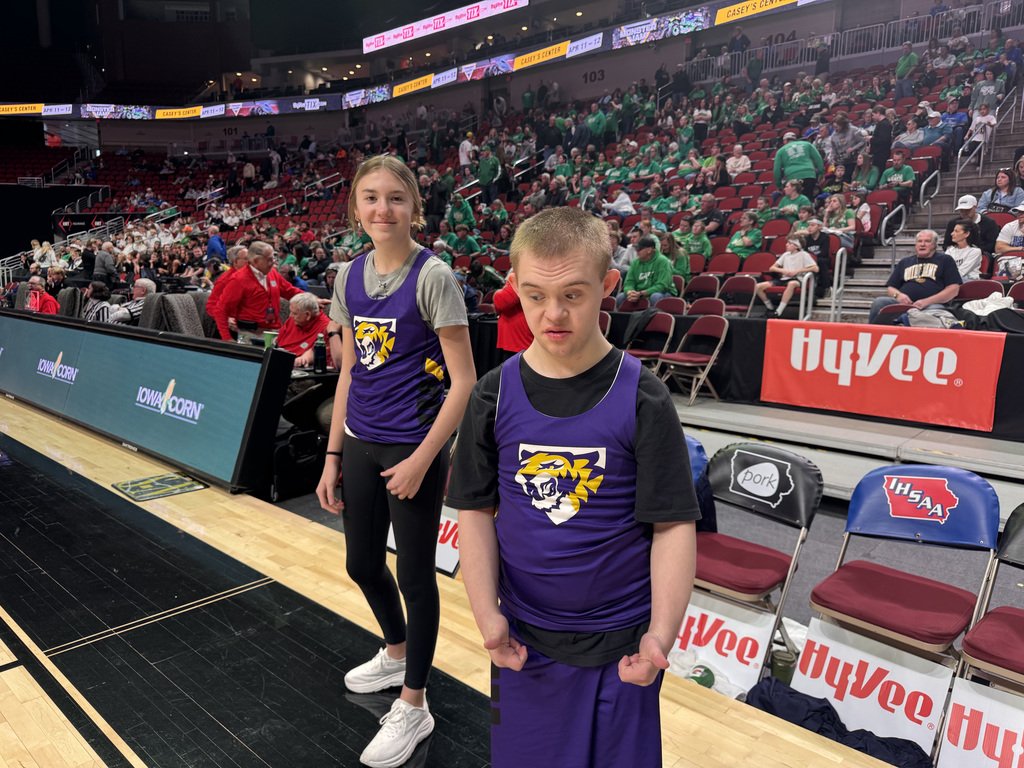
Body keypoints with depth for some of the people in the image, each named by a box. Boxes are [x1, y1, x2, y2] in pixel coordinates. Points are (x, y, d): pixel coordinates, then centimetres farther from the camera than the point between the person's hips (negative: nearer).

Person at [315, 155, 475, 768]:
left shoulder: (432, 276, -13)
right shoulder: (350, 276, 5)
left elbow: (463, 382, -14)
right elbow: (349, 372, 11)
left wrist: (421, 459, -16)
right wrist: (333, 456, 9)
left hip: (413, 450, -6)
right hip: (361, 444, 6)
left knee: (415, 573, 7)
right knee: (363, 563, 20)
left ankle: (414, 706, 28)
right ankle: (397, 654, 48)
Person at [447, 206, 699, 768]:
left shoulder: (642, 399, -12)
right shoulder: (494, 396, -6)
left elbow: (674, 524, -11)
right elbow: (476, 512, -1)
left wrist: (661, 634, -17)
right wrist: (486, 614, -9)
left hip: (621, 642, -1)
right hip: (526, 637, 2)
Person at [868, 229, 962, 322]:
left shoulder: (945, 260, 18)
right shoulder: (904, 262, 28)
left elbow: (954, 289, 5)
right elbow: (890, 288, 24)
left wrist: (927, 301, -9)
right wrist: (898, 295, -3)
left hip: (932, 304, -2)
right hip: (904, 303, 3)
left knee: (934, 310, -39)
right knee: (878, 302, -26)